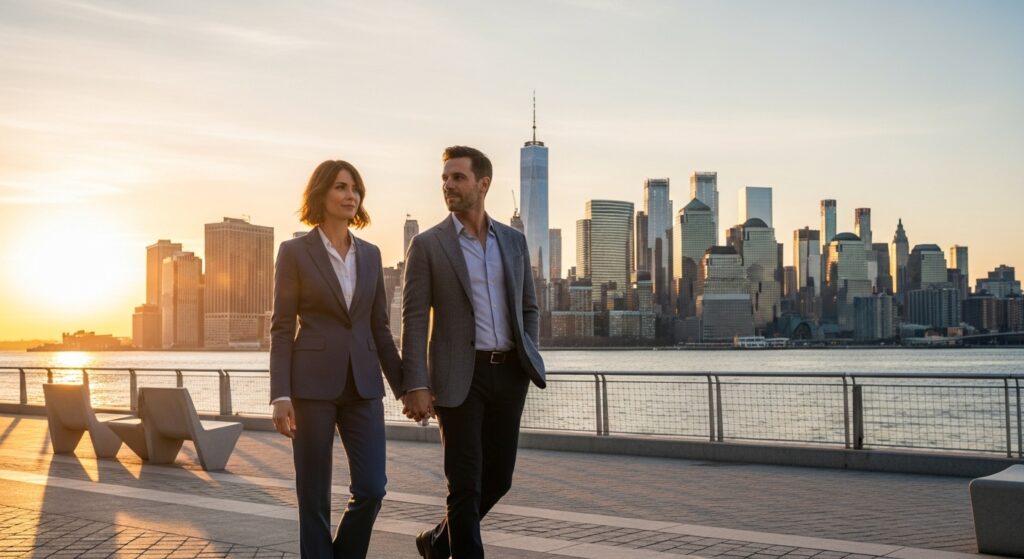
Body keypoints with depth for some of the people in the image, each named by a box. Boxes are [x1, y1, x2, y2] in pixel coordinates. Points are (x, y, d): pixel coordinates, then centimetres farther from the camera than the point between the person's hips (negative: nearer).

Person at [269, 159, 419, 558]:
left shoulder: (370, 254, 11)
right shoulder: (295, 251, -1)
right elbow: (281, 328, -4)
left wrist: (403, 386, 12)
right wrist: (280, 395, -12)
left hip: (363, 384, 4)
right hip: (313, 384, -4)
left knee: (371, 488, -1)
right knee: (314, 496, 3)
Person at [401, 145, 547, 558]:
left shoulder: (513, 240, 11)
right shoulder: (427, 245, -2)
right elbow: (414, 320, -6)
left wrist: (529, 359, 5)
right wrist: (416, 386, -14)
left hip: (509, 374, 5)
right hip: (460, 376, -4)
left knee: (498, 478, 11)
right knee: (466, 483, -3)